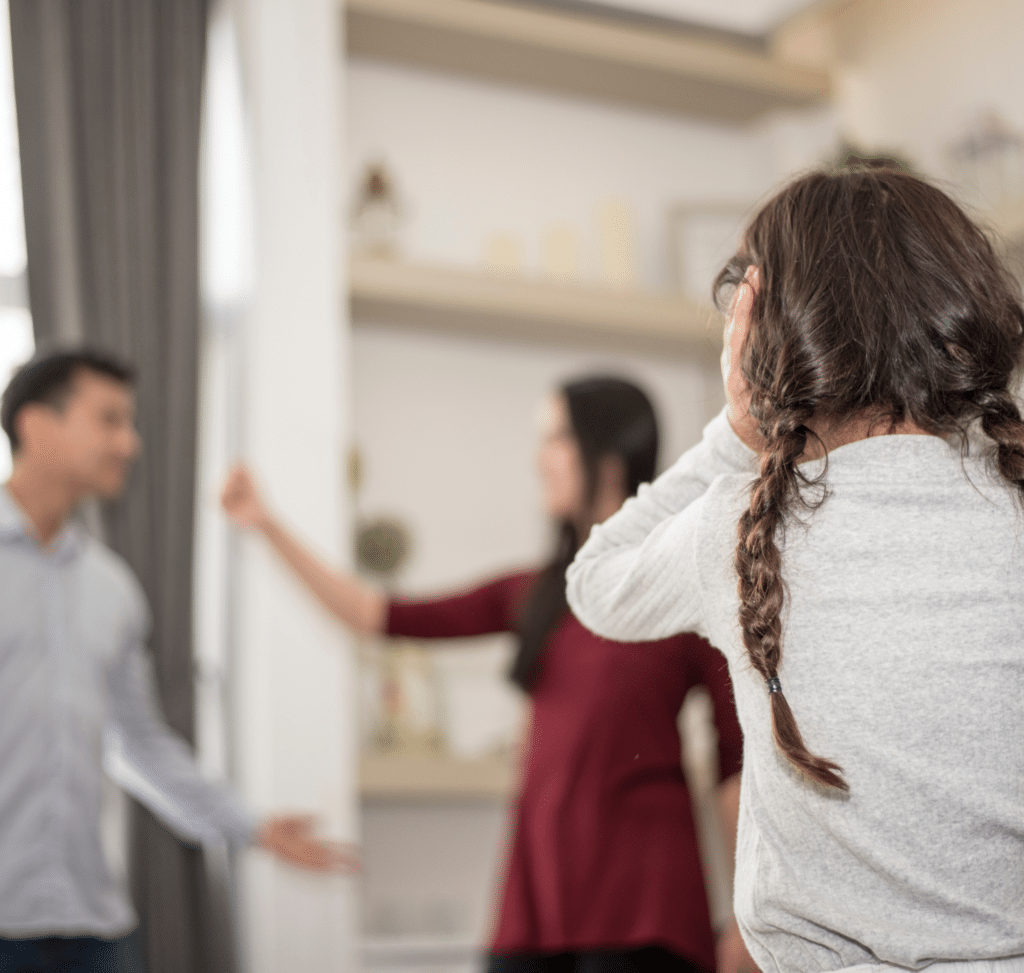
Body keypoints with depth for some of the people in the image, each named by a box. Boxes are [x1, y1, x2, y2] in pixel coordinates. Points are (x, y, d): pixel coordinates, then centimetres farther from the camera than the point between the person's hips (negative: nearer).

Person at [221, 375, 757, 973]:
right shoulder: (535, 593, 13)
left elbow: (741, 758, -3)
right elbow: (392, 617, 13)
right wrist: (267, 525, 12)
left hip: (640, 901, -5)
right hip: (541, 882, 5)